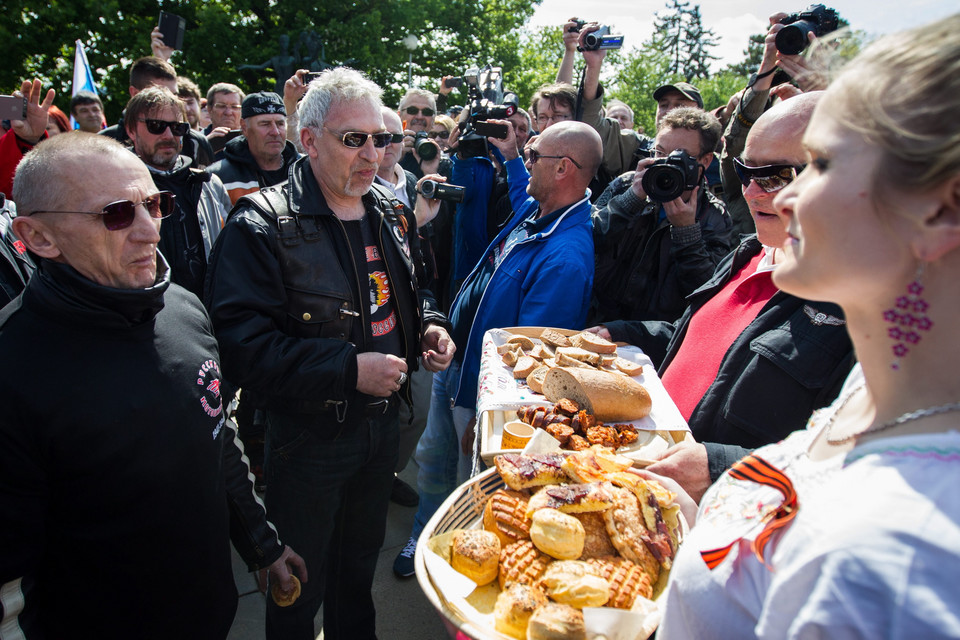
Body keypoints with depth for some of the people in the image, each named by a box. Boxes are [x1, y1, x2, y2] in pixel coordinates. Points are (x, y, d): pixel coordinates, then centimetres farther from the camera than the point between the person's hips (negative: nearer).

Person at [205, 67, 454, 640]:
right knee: (300, 590, 15)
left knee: (362, 563, 27)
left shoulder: (391, 214, 4)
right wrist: (348, 369, -29)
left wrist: (429, 326, -1)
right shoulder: (263, 224, -18)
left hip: (383, 421, 6)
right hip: (308, 436, -6)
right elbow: (242, 345, -24)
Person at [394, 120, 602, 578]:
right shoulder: (532, 211, -3)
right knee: (433, 459, 26)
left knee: (471, 484, 15)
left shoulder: (565, 258, -33)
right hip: (453, 363, 9)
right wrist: (510, 156, 17)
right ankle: (425, 532, 51)